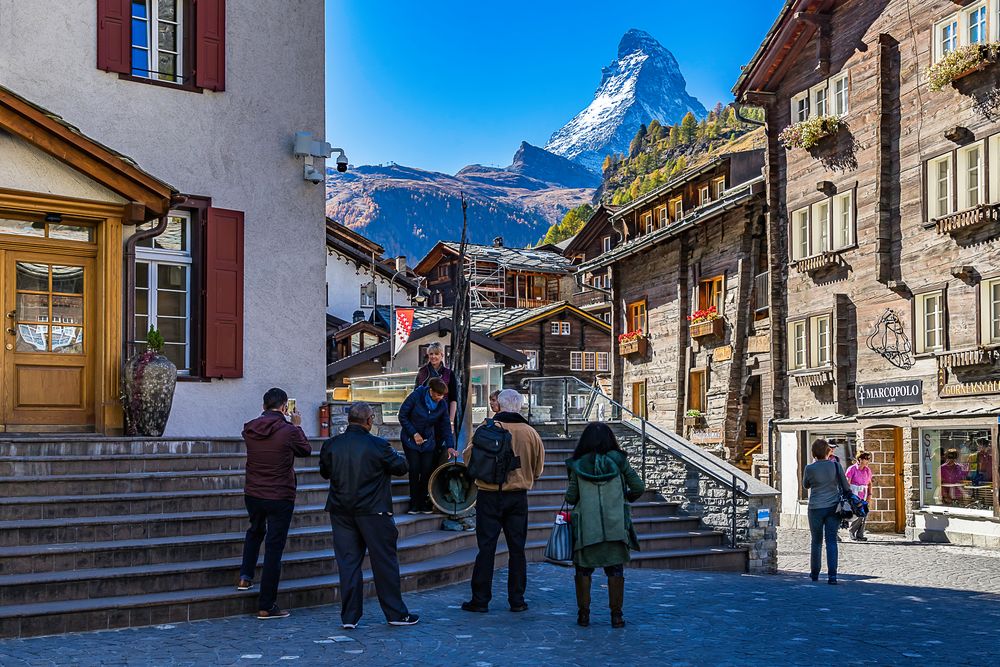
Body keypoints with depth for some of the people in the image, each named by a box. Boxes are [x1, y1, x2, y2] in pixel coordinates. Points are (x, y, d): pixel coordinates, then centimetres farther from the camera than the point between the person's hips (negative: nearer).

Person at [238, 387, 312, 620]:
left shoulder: (249, 429, -2)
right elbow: (305, 450, 4)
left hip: (252, 494, 4)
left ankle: (245, 576, 25)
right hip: (280, 498, -4)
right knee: (274, 548, 2)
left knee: (255, 531, 34)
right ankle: (266, 606, 7)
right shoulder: (289, 431, -14)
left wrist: (288, 425, 22)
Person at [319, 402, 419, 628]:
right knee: (384, 561, 6)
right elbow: (401, 467, -2)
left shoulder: (331, 445, -2)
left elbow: (325, 473, 12)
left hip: (341, 512, 4)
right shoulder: (378, 446, -13)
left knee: (347, 562, 9)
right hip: (373, 512, -3)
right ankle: (396, 613, 13)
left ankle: (349, 616, 10)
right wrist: (394, 455, 17)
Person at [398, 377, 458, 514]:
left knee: (427, 471, -5)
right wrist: (414, 433, -15)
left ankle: (425, 504, 4)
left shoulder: (442, 405, -6)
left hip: (428, 441, 3)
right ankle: (414, 505, -2)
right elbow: (402, 416, -11)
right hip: (410, 439, -3)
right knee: (414, 470, -10)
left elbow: (446, 426, -2)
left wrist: (450, 446, -11)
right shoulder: (416, 396, -17)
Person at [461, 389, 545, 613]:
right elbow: (538, 470, 7)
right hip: (518, 497, 2)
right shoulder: (530, 433, -2)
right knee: (517, 549, 10)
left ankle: (480, 600, 6)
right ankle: (517, 600, 13)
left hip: (489, 496, -2)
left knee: (486, 548, 3)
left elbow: (468, 457, -6)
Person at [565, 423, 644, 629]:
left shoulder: (578, 465, 0)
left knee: (583, 569, 10)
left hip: (586, 526, 0)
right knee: (615, 570, 7)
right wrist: (627, 498, 22)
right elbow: (639, 487, 2)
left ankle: (583, 613, 10)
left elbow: (570, 497, -1)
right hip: (615, 525, 1)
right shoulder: (618, 461, 1)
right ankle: (616, 615, 8)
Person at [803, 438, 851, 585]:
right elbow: (845, 486, 2)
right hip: (833, 507, 1)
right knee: (831, 541, 2)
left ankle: (814, 573, 23)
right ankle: (832, 575, -5)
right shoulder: (835, 465, -5)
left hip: (816, 508, -1)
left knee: (816, 541, 13)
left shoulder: (810, 468, -8)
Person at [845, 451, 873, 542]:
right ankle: (852, 532, 9)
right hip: (854, 495, -6)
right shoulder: (852, 469, -7)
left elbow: (869, 483, 20)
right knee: (858, 515, -13)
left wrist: (870, 494, 9)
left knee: (865, 515, -1)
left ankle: (860, 535, 9)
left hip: (863, 496, 6)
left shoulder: (867, 470, 10)